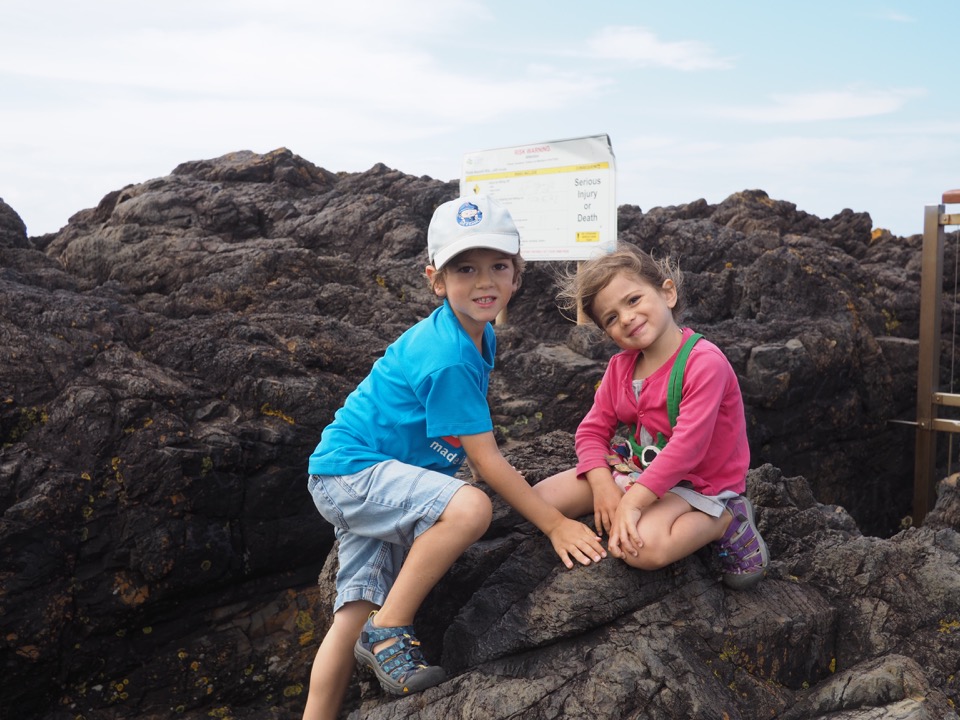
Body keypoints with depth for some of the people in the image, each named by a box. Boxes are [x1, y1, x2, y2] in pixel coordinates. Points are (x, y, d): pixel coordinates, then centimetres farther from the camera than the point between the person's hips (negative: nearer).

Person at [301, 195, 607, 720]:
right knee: (470, 508, -31)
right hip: (350, 470, -9)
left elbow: (469, 439, 22)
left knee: (358, 611, 5)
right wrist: (555, 525, -16)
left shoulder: (480, 334, 6)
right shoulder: (449, 357, -24)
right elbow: (488, 461, -21)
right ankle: (389, 633, -16)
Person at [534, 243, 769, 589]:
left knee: (643, 547, -35)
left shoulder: (705, 362, -21)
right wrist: (603, 487, -17)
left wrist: (631, 502, -28)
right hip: (634, 468, 7)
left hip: (693, 482, -6)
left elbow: (687, 447, -27)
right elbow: (592, 431, 2)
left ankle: (726, 522, -7)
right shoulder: (620, 366, 2)